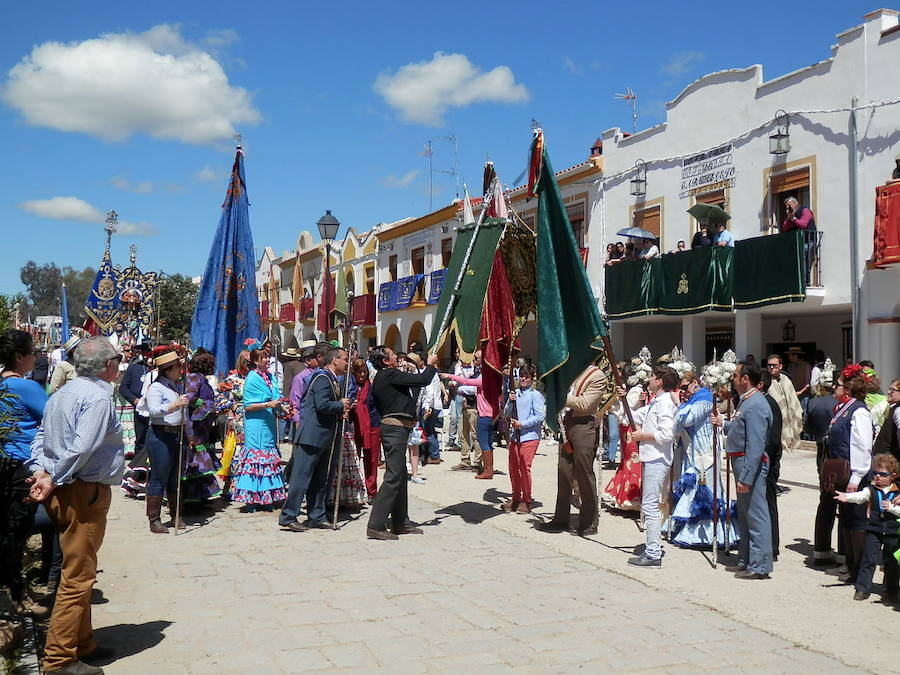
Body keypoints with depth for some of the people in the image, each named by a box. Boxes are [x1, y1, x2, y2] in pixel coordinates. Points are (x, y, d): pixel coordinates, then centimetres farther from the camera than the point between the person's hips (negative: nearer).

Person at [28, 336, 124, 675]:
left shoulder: (62, 394, 14)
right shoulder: (97, 397, -17)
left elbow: (41, 436, 13)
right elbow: (82, 449, -26)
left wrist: (41, 472, 0)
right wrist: (54, 482, -16)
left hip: (63, 492, 10)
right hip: (85, 493, -10)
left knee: (78, 573, 19)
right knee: (78, 577, -3)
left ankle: (82, 643, 30)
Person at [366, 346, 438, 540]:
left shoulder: (380, 378, 17)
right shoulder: (390, 375, -13)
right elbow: (422, 380, -13)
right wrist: (431, 364, 3)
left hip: (392, 427, 11)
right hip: (396, 427, -11)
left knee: (400, 475, 16)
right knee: (393, 476, -11)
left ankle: (401, 522, 24)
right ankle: (376, 526, -12)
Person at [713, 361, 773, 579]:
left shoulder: (755, 406, -20)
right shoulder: (746, 401, 12)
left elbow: (755, 446, -25)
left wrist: (746, 477, -26)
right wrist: (723, 424, 25)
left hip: (751, 463, -11)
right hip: (742, 462, 11)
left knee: (755, 514, -3)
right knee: (744, 514, 18)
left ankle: (759, 566, 4)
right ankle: (746, 560, 30)